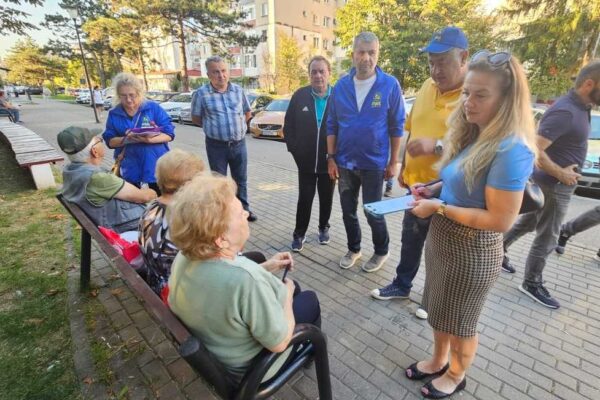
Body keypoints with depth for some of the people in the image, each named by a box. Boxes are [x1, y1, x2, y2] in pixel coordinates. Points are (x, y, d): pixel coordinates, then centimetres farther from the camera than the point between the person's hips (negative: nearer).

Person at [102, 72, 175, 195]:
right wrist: (126, 139, -17)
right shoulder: (114, 114, 5)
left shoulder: (153, 107, -3)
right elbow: (110, 141, 4)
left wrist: (149, 140, -23)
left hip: (156, 167, -2)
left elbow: (169, 134, -6)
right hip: (131, 171, 2)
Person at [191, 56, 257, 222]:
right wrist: (214, 128, 2)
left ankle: (244, 209, 32)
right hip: (216, 145, -3)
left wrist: (238, 126, 8)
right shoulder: (201, 94, -8)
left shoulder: (238, 90, 2)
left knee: (241, 179, 15)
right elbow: (196, 118, 3)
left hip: (239, 143, 3)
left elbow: (247, 112, 15)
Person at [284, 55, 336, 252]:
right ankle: (299, 234, 21)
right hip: (306, 161, 0)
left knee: (326, 198, 14)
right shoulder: (300, 95, -2)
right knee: (304, 199, 5)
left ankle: (324, 227, 36)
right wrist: (294, 150, -2)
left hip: (329, 161, 0)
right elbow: (288, 126, 3)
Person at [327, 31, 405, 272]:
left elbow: (396, 126, -3)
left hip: (374, 163, -3)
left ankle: (381, 252, 32)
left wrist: (393, 161, -4)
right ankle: (353, 249, 35)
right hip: (345, 162, 3)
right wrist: (331, 158, -1)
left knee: (373, 212, 7)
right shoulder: (341, 86, 0)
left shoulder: (390, 85, -7)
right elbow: (332, 125, 3)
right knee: (348, 211, 13)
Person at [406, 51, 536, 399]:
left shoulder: (511, 150, -25)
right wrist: (433, 190, 0)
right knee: (440, 310, 25)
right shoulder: (473, 136, 2)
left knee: (460, 321, 17)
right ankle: (438, 361, 51)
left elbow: (501, 221, -26)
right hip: (442, 237, 8)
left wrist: (439, 207, -23)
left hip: (472, 251, -8)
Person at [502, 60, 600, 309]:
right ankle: (532, 284, 20)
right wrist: (560, 173, -20)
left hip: (554, 183, 9)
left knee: (528, 222, 22)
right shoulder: (566, 112, -23)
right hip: (554, 185, -9)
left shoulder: (578, 107, 8)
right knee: (547, 238, 4)